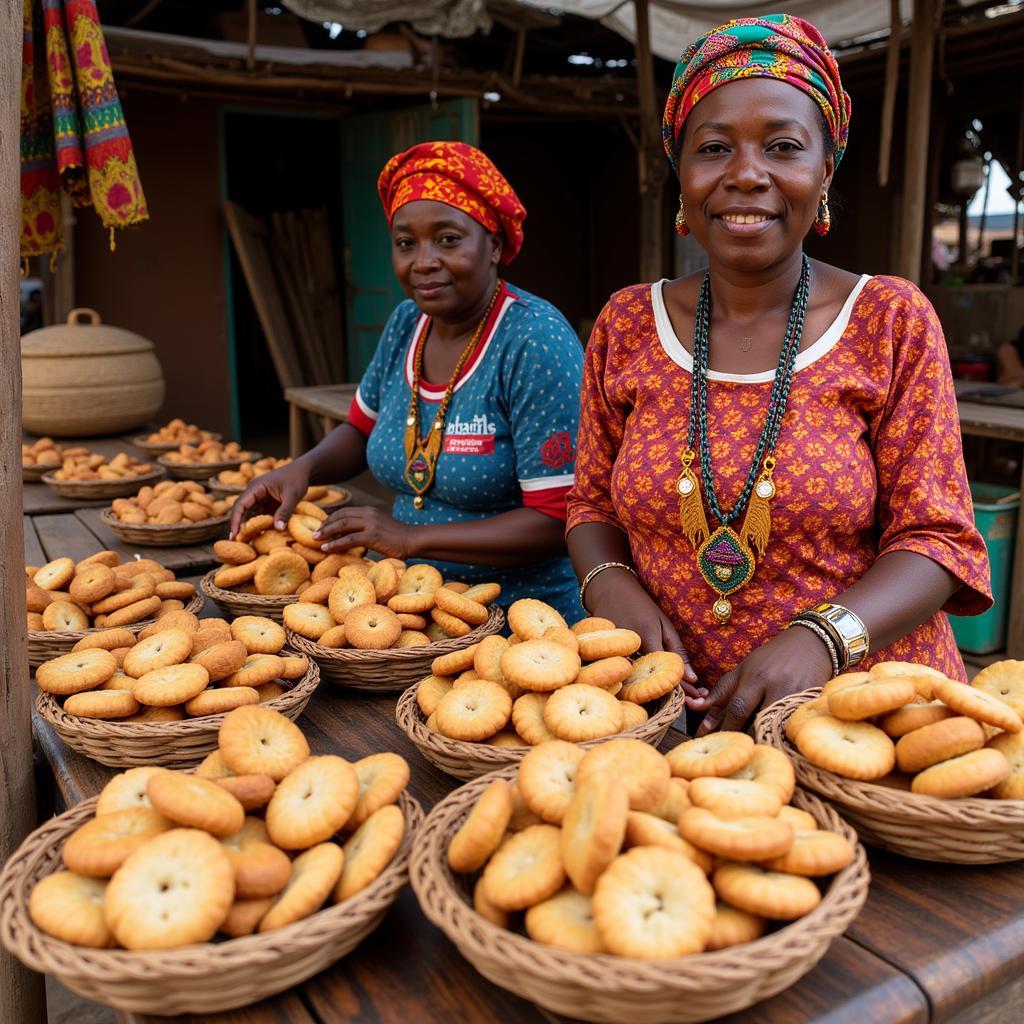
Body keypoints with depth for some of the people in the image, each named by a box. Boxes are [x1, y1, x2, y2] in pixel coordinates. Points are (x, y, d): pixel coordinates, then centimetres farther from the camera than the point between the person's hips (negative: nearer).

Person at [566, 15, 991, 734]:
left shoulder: (895, 320, 0)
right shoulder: (626, 325, 5)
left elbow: (936, 538, -3)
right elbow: (592, 504, 12)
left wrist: (822, 637, -20)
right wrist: (611, 586, -9)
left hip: (861, 702, -1)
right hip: (668, 706, 2)